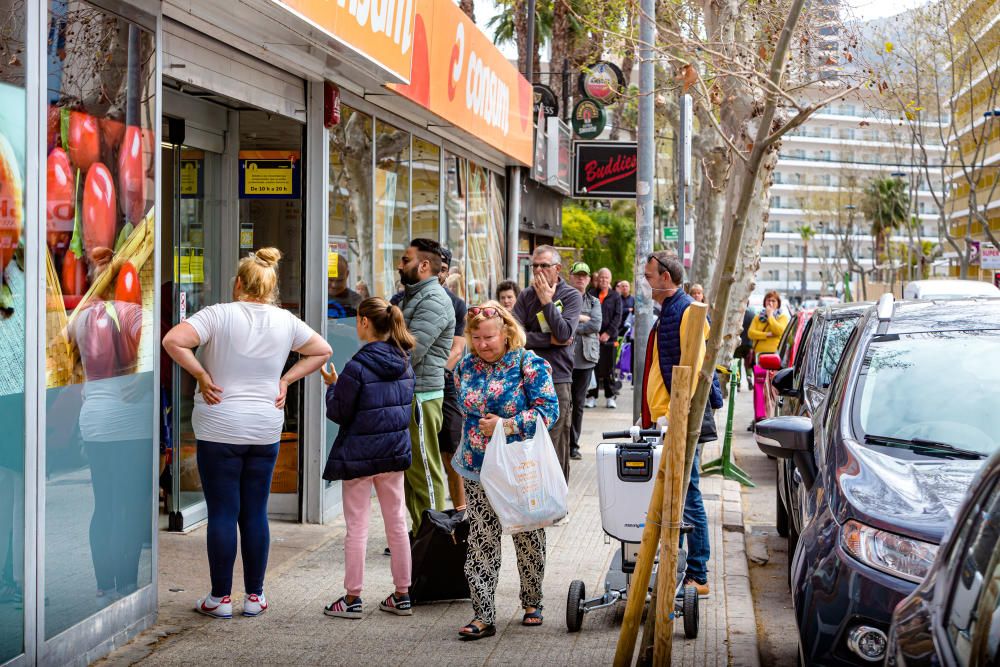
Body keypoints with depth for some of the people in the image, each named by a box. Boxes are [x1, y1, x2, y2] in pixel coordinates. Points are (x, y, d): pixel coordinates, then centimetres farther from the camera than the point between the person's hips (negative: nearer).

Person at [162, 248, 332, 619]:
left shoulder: (219, 315, -9)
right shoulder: (285, 322, 4)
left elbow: (173, 341, -20)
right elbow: (322, 351, 17)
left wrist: (201, 375, -10)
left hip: (220, 431, -4)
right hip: (265, 432, 4)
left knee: (222, 513, 2)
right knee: (255, 512, 10)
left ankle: (221, 598, 7)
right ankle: (255, 596, 15)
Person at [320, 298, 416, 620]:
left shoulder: (357, 367, -17)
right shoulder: (404, 364, 3)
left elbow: (339, 413, -11)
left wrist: (332, 385, 6)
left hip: (359, 456, -6)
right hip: (395, 451, 6)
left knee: (357, 527, 2)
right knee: (397, 524, 12)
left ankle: (352, 598, 8)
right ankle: (402, 595, 18)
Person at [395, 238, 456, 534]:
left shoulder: (433, 301, -15)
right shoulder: (411, 296, 19)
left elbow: (410, 352, -22)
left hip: (421, 395, -10)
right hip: (405, 391, 10)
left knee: (423, 471, -5)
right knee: (409, 468, 14)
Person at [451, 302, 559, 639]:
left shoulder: (529, 364, -10)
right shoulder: (466, 366, 5)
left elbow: (548, 409, -14)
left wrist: (506, 425, -21)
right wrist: (477, 430, 11)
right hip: (478, 470, 3)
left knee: (528, 538, 9)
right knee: (481, 541, -2)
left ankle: (532, 602, 28)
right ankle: (483, 614, 0)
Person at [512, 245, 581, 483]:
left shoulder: (571, 296, 3)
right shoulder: (526, 295, 10)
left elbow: (564, 334, -12)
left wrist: (546, 301, -8)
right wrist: (550, 340, -8)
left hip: (557, 380, -3)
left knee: (556, 446, -3)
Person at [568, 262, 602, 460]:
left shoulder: (594, 302, 15)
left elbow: (596, 325, -1)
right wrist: (582, 318, -9)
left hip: (585, 359, 3)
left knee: (578, 403, 6)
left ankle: (573, 445, 13)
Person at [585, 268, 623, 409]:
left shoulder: (615, 296, 7)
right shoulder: (590, 295, 7)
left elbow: (617, 317, 1)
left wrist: (608, 333, -10)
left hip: (609, 338, 0)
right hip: (592, 337, 0)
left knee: (609, 369, 2)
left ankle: (610, 397, 8)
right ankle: (592, 396, 7)